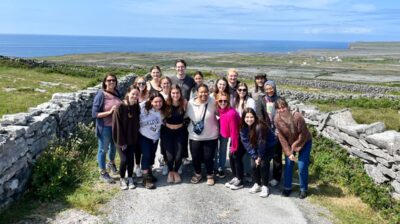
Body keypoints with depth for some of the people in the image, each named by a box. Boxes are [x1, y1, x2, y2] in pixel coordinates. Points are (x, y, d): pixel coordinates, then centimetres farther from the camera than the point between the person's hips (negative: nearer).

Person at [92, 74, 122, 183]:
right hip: (105, 127, -6)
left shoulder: (117, 93, -2)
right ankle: (103, 173, 27)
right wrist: (109, 112, -28)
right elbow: (94, 114, -20)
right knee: (103, 149, 10)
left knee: (114, 146, 25)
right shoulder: (100, 95, -18)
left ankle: (111, 163, 52)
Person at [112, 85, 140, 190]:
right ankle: (122, 179, 19)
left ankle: (130, 178, 26)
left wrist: (136, 137, 2)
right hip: (122, 139, -4)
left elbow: (137, 123, 7)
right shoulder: (120, 107, -17)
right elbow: (117, 125, -15)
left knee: (131, 159, 9)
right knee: (124, 159, -5)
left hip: (133, 139, 4)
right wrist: (121, 141, -14)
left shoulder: (137, 107, -1)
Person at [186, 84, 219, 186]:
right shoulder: (190, 103, -9)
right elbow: (187, 117, 6)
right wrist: (191, 127, 7)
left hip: (211, 136, -2)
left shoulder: (213, 102, -14)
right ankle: (197, 174, 40)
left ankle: (210, 175, 34)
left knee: (208, 158, 8)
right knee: (195, 157, 14)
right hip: (194, 137, 2)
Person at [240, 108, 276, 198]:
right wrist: (255, 156, -16)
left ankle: (265, 186, 1)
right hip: (257, 148, 5)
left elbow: (262, 143, -27)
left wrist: (260, 157, -17)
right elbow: (247, 143, -13)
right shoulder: (243, 128, -15)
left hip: (269, 147, -5)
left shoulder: (259, 126, -33)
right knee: (254, 165, -3)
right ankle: (257, 184, 17)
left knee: (263, 164, -15)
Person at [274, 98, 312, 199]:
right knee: (288, 165, 4)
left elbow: (303, 135, -22)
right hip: (289, 143, 3)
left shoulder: (297, 117, -32)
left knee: (302, 167, -4)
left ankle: (303, 189, 16)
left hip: (304, 142, -3)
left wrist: (294, 148, -16)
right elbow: (282, 138, -13)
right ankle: (287, 187, 22)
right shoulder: (277, 119, -20)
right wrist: (289, 153, -16)